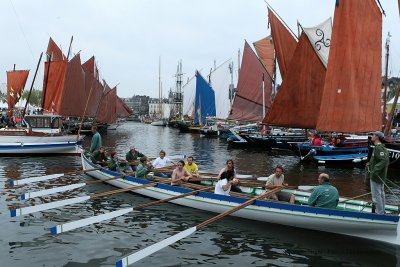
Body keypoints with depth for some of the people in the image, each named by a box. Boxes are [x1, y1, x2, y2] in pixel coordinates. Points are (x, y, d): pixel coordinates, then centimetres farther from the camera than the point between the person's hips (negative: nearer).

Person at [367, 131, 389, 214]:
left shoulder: (378, 148, -20)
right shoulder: (382, 147, 12)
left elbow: (384, 160, -30)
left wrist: (375, 170, -31)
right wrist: (370, 163, 11)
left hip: (376, 176, -10)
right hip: (381, 176, 10)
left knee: (376, 195, -4)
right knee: (381, 194, 19)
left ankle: (380, 213, 2)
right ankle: (382, 211, 31)